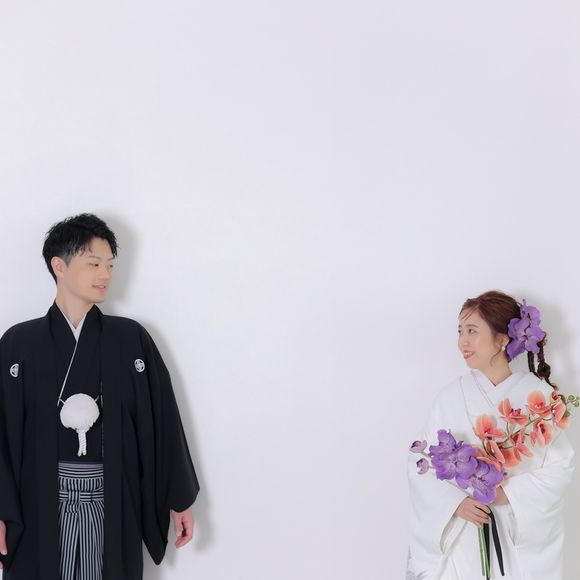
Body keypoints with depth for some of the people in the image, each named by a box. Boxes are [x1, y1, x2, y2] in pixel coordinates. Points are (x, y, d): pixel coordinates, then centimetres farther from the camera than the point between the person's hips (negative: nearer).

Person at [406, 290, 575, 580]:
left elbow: (560, 466, -5)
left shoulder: (541, 396, -5)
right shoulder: (452, 396, -3)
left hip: (522, 537, 0)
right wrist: (455, 503, -18)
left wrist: (511, 494, -17)